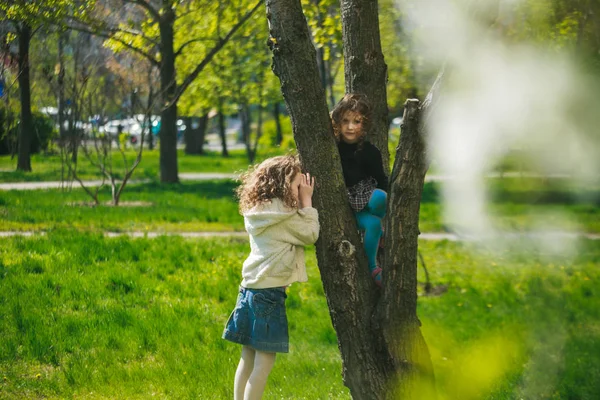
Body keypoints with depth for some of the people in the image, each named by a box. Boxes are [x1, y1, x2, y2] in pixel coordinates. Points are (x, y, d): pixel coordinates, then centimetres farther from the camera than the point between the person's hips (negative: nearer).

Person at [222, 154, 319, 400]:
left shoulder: (258, 211, 12)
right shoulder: (282, 214, -12)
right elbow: (311, 235, -5)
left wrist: (301, 204, 12)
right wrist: (306, 202, 0)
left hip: (250, 289, 8)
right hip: (270, 292, -8)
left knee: (248, 358, 13)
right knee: (265, 361, -3)